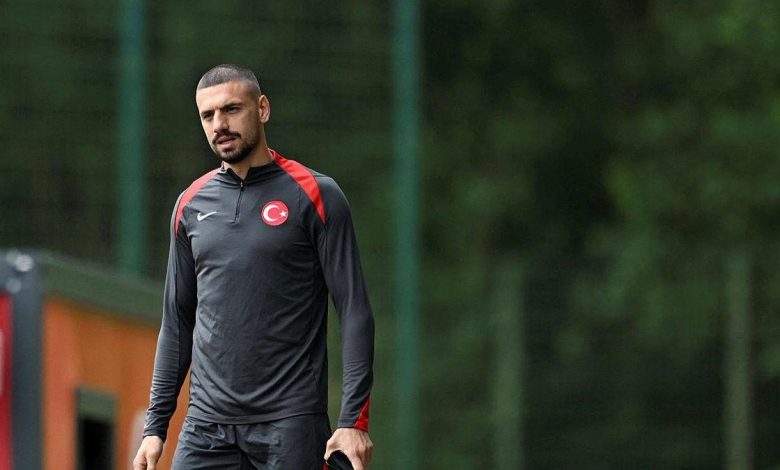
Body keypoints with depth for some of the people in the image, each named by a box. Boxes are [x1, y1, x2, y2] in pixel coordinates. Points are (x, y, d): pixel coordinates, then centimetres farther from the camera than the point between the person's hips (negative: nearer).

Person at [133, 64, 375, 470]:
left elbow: (355, 313, -5)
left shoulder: (315, 196, -2)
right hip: (206, 428, 4)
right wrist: (156, 425, 12)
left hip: (290, 424, -4)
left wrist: (353, 420, -13)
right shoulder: (191, 204, 12)